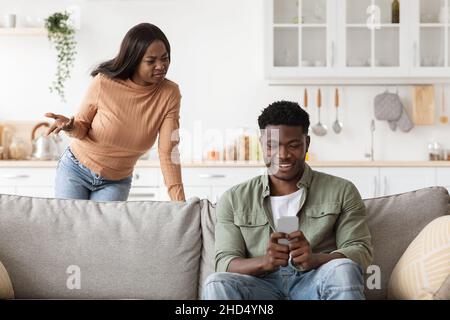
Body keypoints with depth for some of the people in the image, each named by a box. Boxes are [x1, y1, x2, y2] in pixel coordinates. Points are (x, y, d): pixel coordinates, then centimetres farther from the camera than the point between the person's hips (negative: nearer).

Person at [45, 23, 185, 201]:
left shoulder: (169, 94, -17)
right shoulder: (103, 82, -20)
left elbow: (168, 152, -21)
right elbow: (82, 128, -6)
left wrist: (179, 202, -31)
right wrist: (70, 126, -30)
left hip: (116, 182, 1)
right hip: (75, 170, -1)